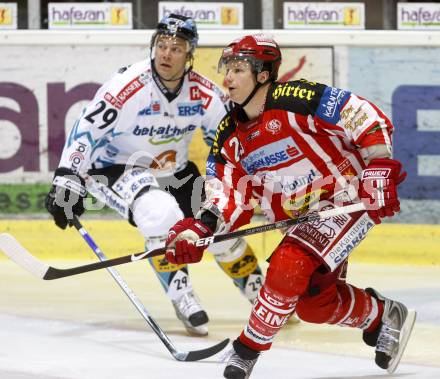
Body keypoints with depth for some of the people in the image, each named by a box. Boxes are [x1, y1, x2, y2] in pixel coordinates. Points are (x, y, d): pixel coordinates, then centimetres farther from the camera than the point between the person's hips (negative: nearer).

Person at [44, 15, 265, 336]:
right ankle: (181, 295, -20)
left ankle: (262, 292, 27)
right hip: (118, 167, -5)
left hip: (174, 171, 5)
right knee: (162, 214, -33)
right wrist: (67, 180, -27)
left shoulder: (205, 94, -14)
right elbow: (86, 129, -23)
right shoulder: (128, 86, -27)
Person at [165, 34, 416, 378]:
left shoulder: (295, 100, -21)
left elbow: (369, 119, -20)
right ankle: (384, 318, 34)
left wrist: (379, 172, -24)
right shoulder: (229, 136, 1)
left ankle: (249, 348, -7)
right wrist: (196, 231, -18)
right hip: (301, 216, 8)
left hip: (350, 198, -8)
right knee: (314, 304, 8)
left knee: (288, 266, -23)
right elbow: (228, 200, -1)